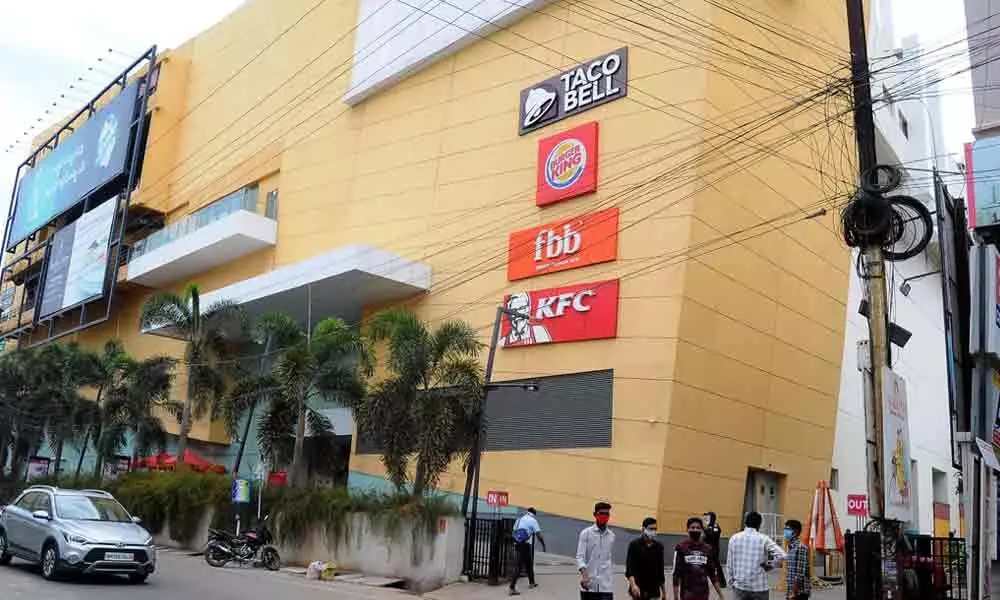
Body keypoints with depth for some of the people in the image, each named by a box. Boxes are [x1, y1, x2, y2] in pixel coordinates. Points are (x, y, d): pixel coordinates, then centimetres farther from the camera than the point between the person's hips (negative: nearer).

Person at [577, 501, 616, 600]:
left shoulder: (611, 536, 10)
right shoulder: (586, 533, -2)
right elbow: (580, 556, -10)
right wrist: (584, 574, -26)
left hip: (606, 586, 2)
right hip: (589, 585, -2)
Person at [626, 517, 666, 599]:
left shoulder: (659, 547, 6)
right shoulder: (635, 544, -6)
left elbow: (660, 571, 13)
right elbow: (629, 568, -12)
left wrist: (664, 592, 13)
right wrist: (633, 585, -28)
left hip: (654, 591, 3)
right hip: (638, 589, -3)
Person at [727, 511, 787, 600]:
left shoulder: (734, 538, 1)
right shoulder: (763, 539, -7)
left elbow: (729, 564, 4)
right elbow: (781, 555, -18)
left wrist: (731, 581, 14)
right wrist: (770, 566, -3)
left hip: (739, 586, 2)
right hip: (759, 587, -2)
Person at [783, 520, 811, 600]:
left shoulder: (801, 548, -15)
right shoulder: (791, 548, 14)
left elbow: (800, 574, -19)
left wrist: (793, 593, -20)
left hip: (800, 593, -9)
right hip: (792, 592, 9)